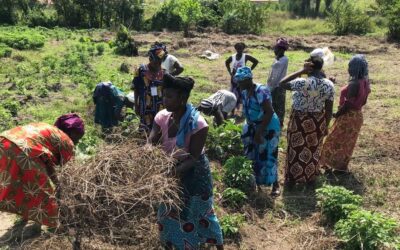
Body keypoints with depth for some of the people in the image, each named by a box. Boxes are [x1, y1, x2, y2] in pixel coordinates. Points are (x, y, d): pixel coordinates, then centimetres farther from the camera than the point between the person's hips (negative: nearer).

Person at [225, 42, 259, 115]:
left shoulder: (246, 57, -11)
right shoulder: (232, 57, -1)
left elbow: (256, 61, -7)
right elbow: (226, 63, 19)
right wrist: (229, 72, 7)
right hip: (234, 79, 4)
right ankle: (232, 113, 17)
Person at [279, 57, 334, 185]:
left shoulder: (303, 83, -26)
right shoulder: (329, 85, -9)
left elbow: (282, 83, -13)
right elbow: (329, 109, -4)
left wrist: (301, 71, -15)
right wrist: (326, 125, 9)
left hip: (300, 121, -4)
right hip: (318, 121, 4)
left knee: (296, 149, 14)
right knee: (313, 150, 21)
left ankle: (292, 178, 28)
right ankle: (311, 177, 36)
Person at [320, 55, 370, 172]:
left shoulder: (354, 84, -26)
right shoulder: (365, 82, 1)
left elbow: (348, 104, -24)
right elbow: (363, 101, 10)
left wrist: (337, 114, -12)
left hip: (348, 116, -8)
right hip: (357, 115, 8)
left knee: (335, 140, 7)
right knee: (348, 142, 19)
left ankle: (330, 163, 18)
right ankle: (342, 165, 30)